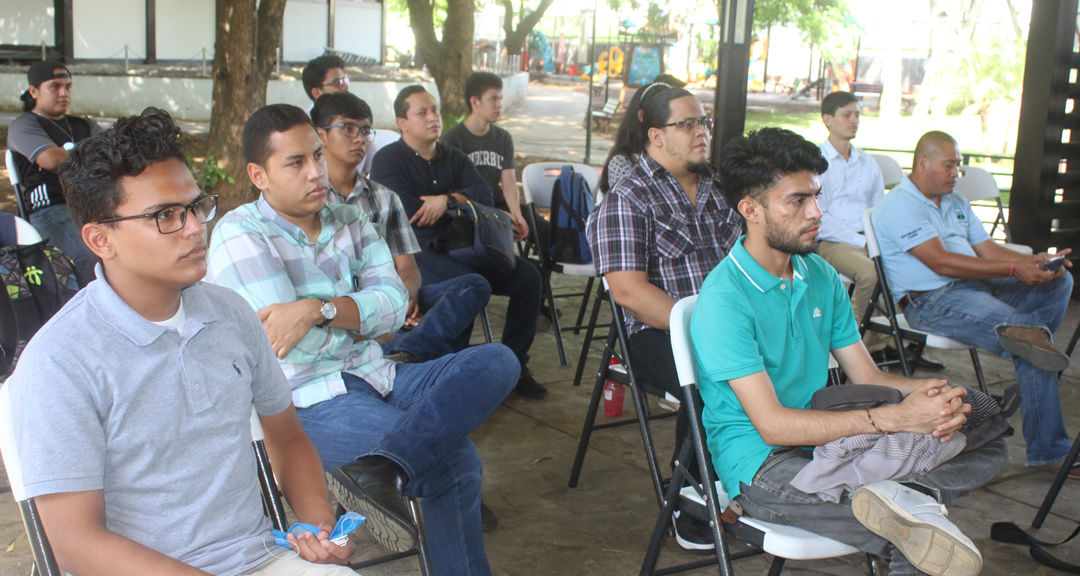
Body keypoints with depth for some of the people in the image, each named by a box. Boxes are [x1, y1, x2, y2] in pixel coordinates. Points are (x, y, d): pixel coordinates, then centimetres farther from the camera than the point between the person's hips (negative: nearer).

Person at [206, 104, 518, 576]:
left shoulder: (349, 221, 12)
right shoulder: (240, 236, -6)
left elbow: (395, 303, -3)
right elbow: (289, 343, -16)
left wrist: (319, 309, -19)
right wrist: (358, 314, -1)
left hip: (376, 377, 8)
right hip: (308, 403, -7)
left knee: (497, 361, -15)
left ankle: (381, 468, -26)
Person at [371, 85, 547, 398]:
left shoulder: (454, 158, 19)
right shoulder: (388, 160, 0)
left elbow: (484, 194, 2)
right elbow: (409, 212, -14)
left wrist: (448, 200, -17)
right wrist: (462, 207, -1)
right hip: (417, 252, -6)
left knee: (528, 276, -10)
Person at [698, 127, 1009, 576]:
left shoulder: (821, 277, 8)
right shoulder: (723, 300, -17)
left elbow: (866, 376, 10)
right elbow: (772, 424, -22)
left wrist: (931, 393, -14)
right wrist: (896, 417, -26)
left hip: (827, 439, 8)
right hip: (760, 464, -8)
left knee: (988, 443, -7)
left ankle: (908, 497, -28)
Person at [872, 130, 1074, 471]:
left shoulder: (956, 204, 26)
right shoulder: (900, 206, -7)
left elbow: (987, 249, 19)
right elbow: (941, 263, -18)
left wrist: (1034, 261, -3)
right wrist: (1013, 269, -22)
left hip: (979, 288, 10)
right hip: (931, 300, -10)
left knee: (1058, 282, -9)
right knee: (1032, 346, -32)